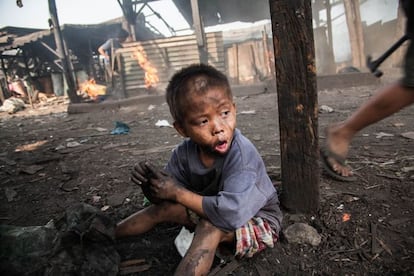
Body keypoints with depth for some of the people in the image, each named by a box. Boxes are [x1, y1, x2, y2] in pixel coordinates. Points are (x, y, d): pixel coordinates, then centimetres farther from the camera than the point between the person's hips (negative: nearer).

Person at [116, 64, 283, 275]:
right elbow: (163, 196, -3)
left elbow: (231, 214, -44)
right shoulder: (184, 153, -15)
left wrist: (178, 193, -32)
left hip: (258, 221, -5)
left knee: (210, 227, -33)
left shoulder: (241, 154, -33)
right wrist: (149, 182, -27)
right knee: (163, 208, 0)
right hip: (211, 211, 6)